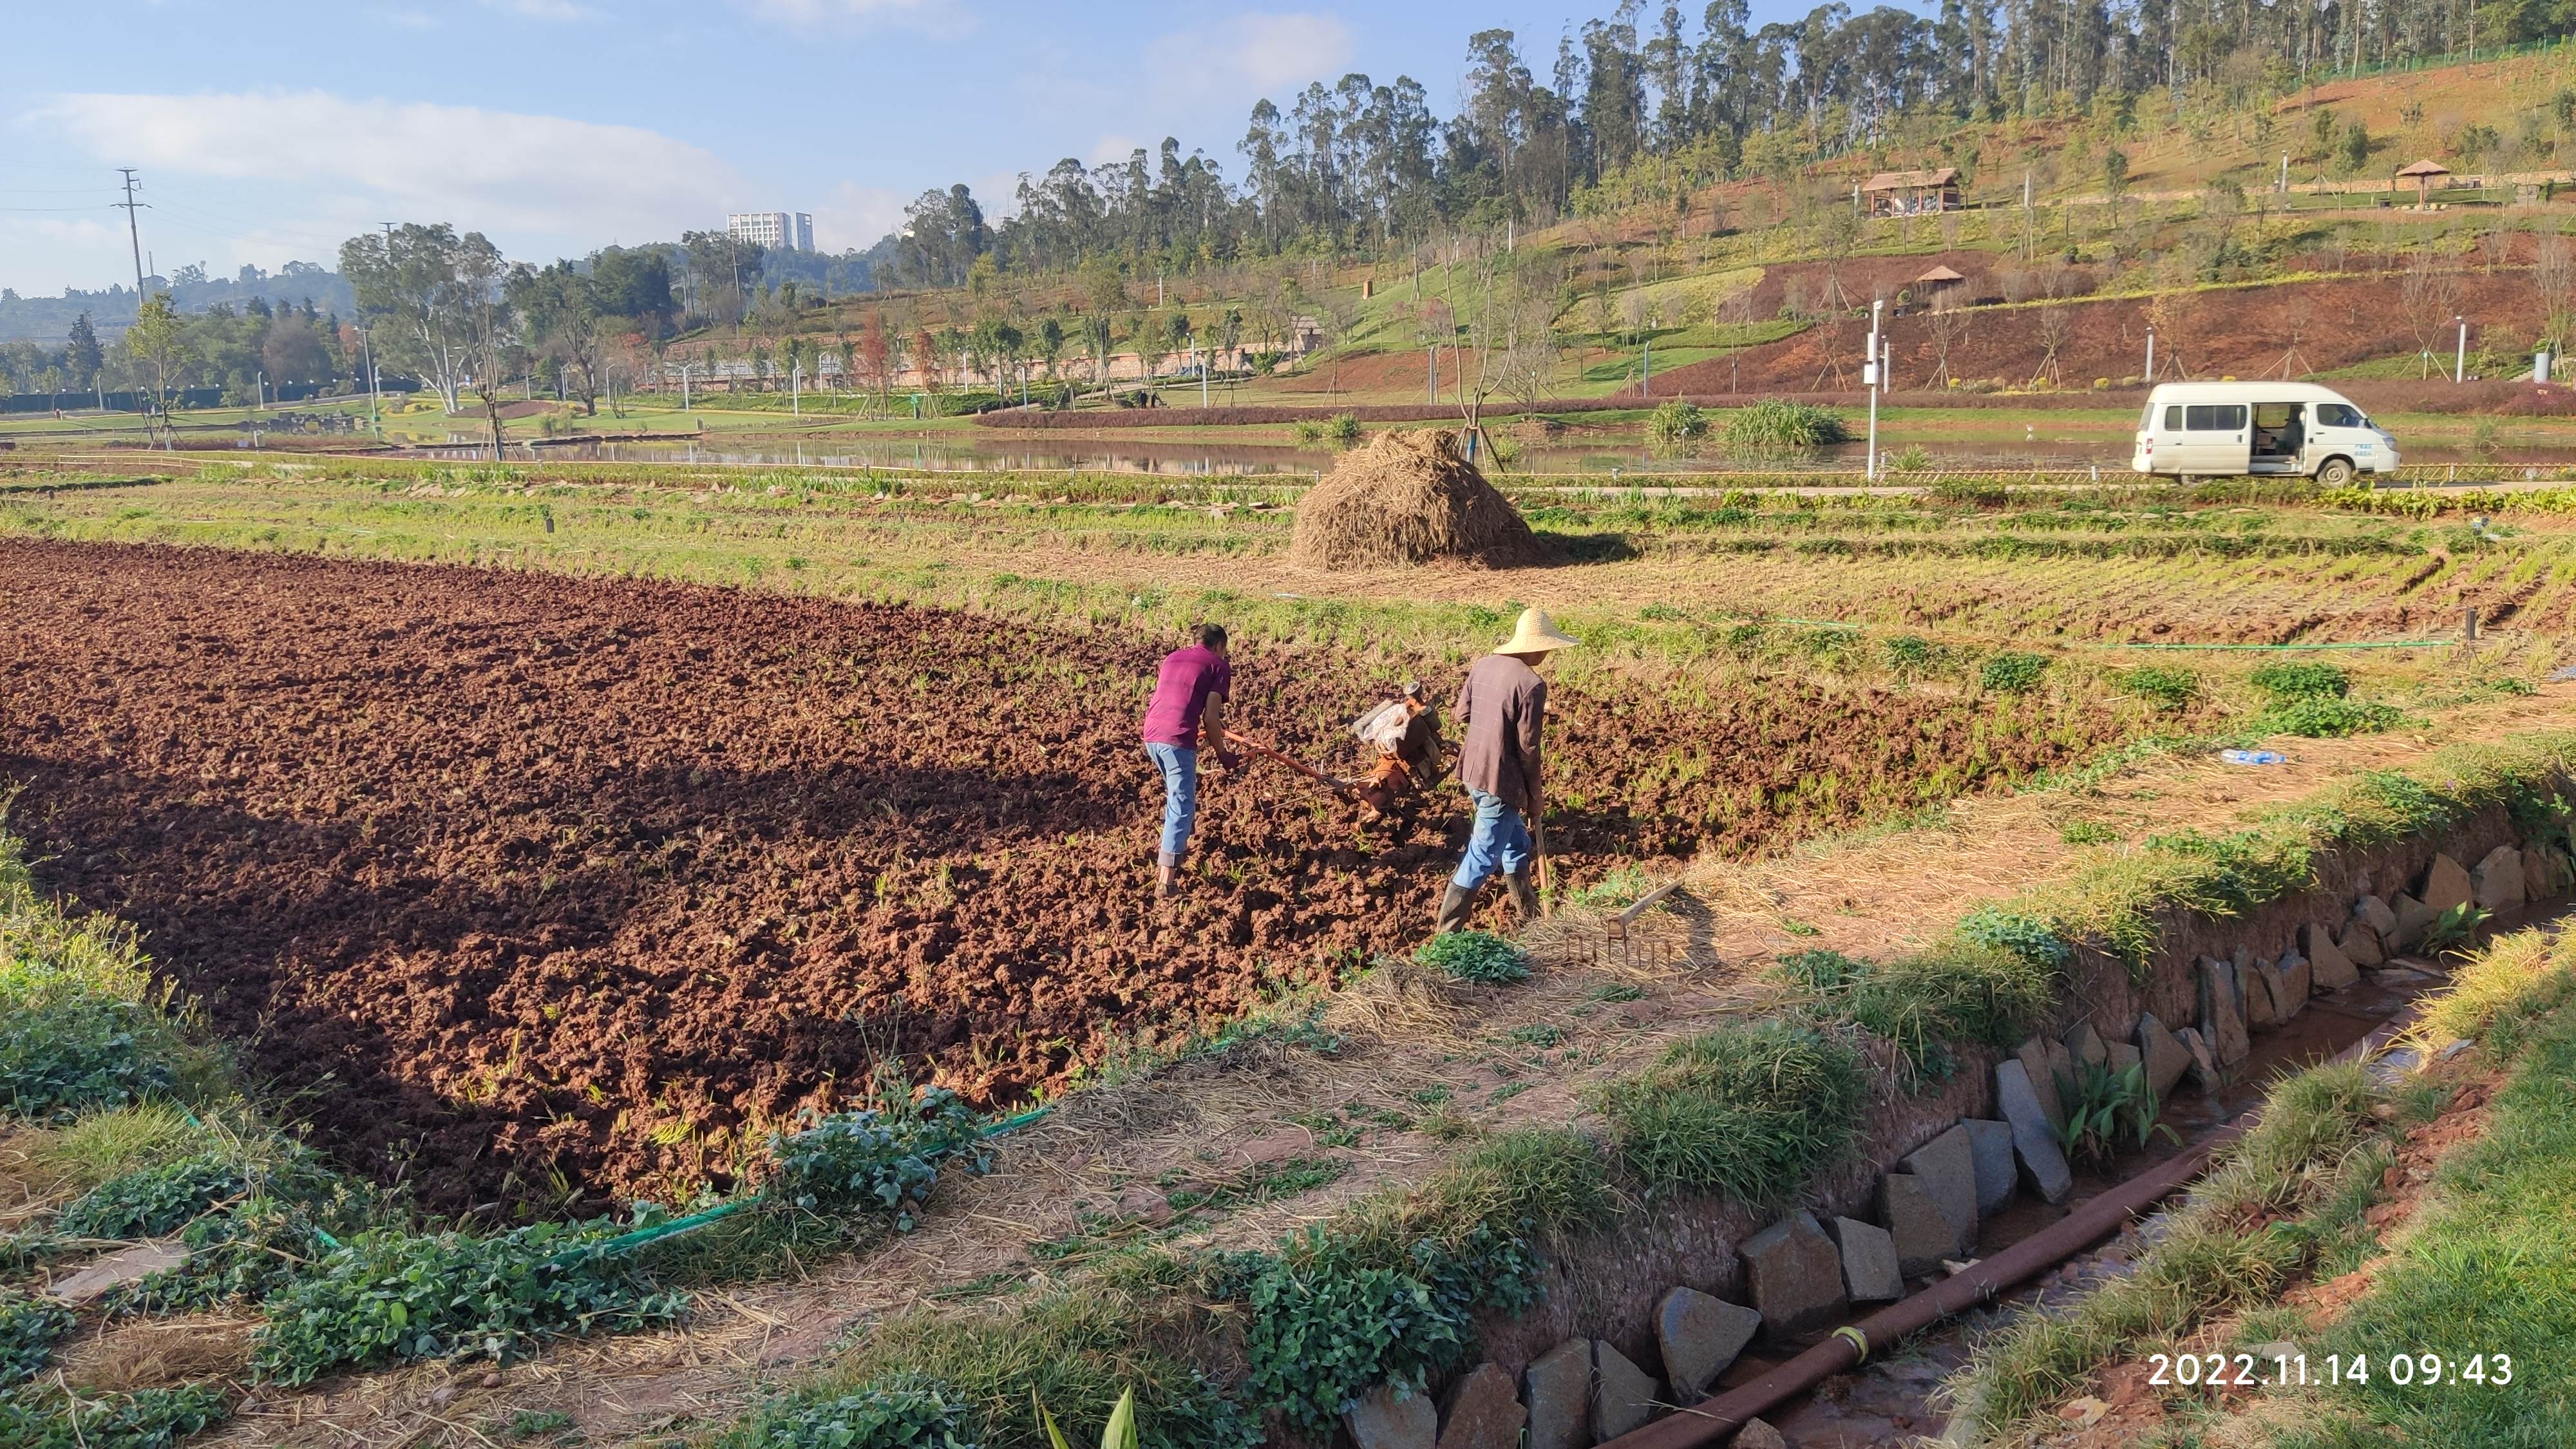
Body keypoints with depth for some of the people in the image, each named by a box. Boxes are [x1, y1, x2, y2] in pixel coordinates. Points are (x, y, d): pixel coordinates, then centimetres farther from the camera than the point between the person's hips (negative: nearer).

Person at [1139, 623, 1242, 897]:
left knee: (1175, 794, 29)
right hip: (1177, 739, -7)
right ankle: (1166, 880, -12)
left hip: (1151, 733, 7)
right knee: (1182, 807, -4)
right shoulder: (1218, 666, 5)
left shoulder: (1172, 657, 23)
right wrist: (1222, 755, 6)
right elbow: (1211, 717, -3)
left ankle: (1176, 847, 43)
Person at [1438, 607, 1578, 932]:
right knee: (1482, 859, 1)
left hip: (1472, 772, 9)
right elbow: (1527, 749, -16)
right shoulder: (1531, 684, -19)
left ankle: (1530, 913, 41)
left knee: (1516, 844, 25)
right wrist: (1534, 800, -6)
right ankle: (1448, 934, 4)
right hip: (1501, 782, -8)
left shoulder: (1483, 665, 3)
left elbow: (1460, 713, 12)